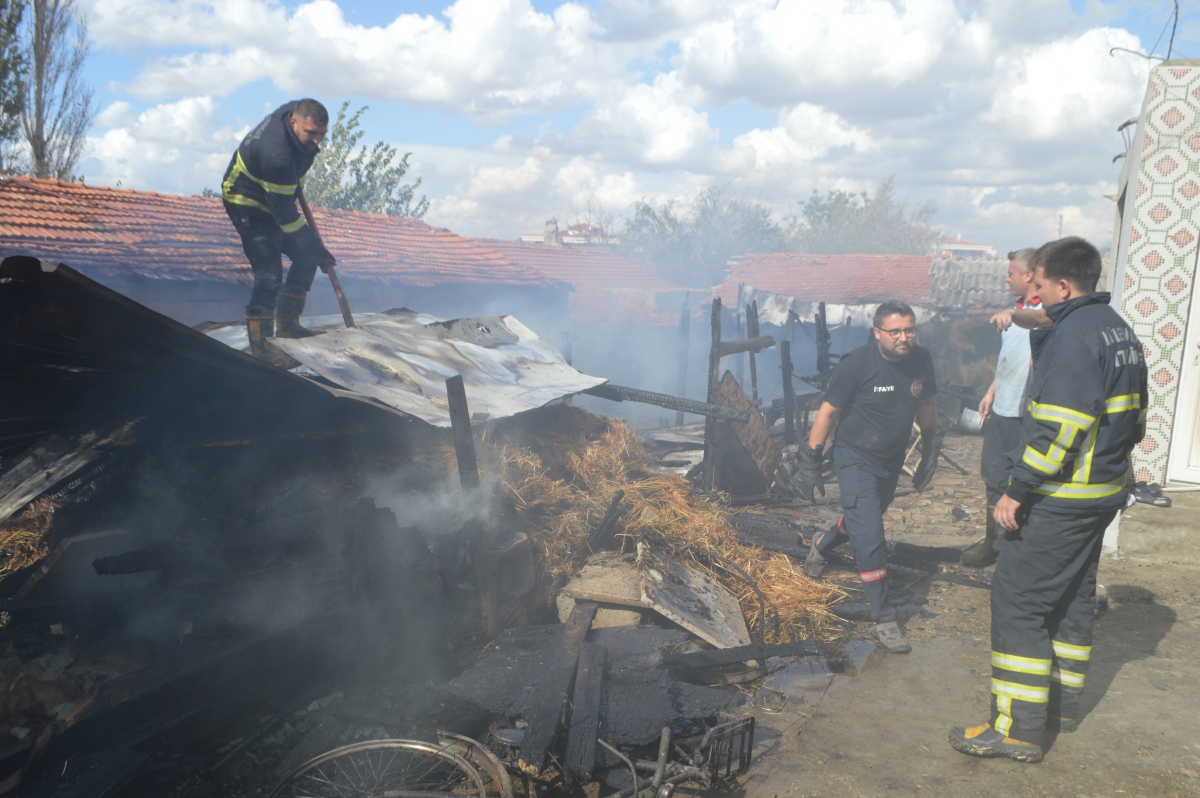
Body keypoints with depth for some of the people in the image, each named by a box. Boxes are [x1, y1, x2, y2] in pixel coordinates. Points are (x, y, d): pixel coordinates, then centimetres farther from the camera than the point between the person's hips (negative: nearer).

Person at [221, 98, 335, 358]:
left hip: (274, 198, 9)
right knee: (269, 275, -18)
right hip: (246, 203, -9)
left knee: (306, 258, 8)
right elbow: (283, 213, -31)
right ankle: (257, 345, -9)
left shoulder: (297, 110, -13)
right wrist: (316, 248, -26)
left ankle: (286, 323, 19)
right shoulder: (276, 154, -38)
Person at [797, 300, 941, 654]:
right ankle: (884, 617, 0)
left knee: (865, 519, 24)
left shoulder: (921, 359, -7)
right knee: (870, 538, -11)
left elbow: (925, 405, 9)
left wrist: (930, 453, 13)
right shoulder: (857, 364, -22)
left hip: (892, 460, 6)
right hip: (856, 459, -6)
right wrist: (810, 462, -13)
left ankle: (821, 545, 55)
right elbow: (828, 412, -15)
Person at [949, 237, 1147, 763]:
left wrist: (1017, 491, -21)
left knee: (1017, 599, -5)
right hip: (1103, 493, 10)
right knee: (1073, 596, 19)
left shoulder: (1074, 334, -19)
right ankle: (1062, 703, 32)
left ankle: (1018, 728, -2)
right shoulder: (1120, 330, 12)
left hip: (1060, 501, -10)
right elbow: (1134, 418, 19)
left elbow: (1058, 427, -25)